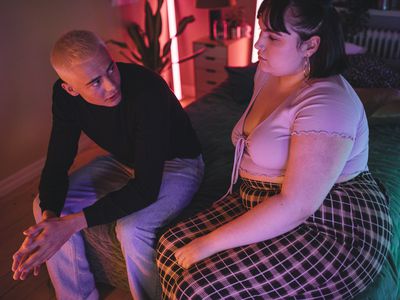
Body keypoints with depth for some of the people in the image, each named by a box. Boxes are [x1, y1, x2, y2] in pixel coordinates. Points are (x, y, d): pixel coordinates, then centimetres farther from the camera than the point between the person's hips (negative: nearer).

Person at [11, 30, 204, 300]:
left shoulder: (148, 91, -36)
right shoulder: (65, 94, -16)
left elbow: (146, 188, -35)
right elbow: (57, 163, -10)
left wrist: (73, 223, -39)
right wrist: (48, 217, -29)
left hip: (175, 163, -6)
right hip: (125, 161, 6)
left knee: (131, 230, -32)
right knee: (44, 206, -4)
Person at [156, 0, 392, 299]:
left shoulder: (326, 103, -23)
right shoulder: (267, 74, 6)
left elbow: (296, 206, -27)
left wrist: (210, 243, -23)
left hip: (331, 230, -8)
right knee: (171, 250, -6)